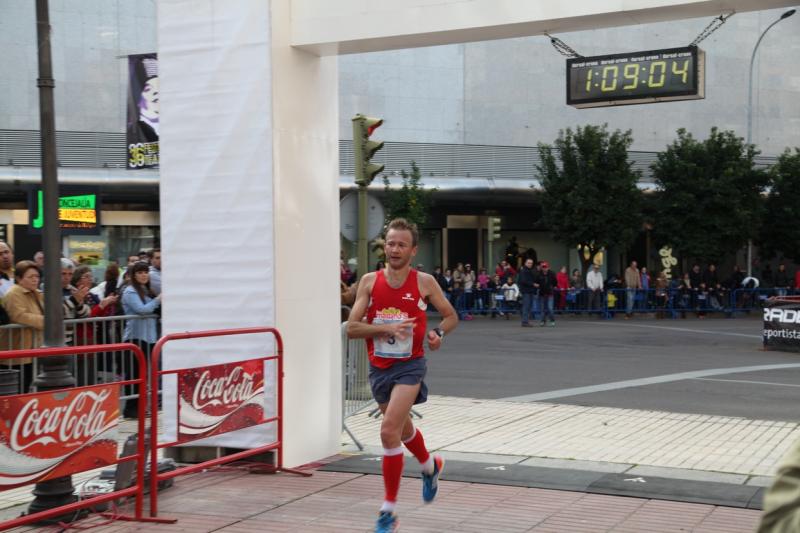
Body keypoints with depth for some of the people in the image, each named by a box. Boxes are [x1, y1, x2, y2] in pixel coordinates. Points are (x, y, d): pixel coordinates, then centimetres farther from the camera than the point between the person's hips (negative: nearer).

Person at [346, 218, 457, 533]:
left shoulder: (424, 282, -5)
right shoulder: (370, 282, -2)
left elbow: (451, 316, 8)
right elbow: (352, 328, -7)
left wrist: (438, 332, -13)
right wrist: (386, 328, -21)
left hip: (409, 366, -4)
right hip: (378, 367, 4)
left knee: (389, 432, -18)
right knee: (403, 429, 23)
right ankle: (430, 466, 55)